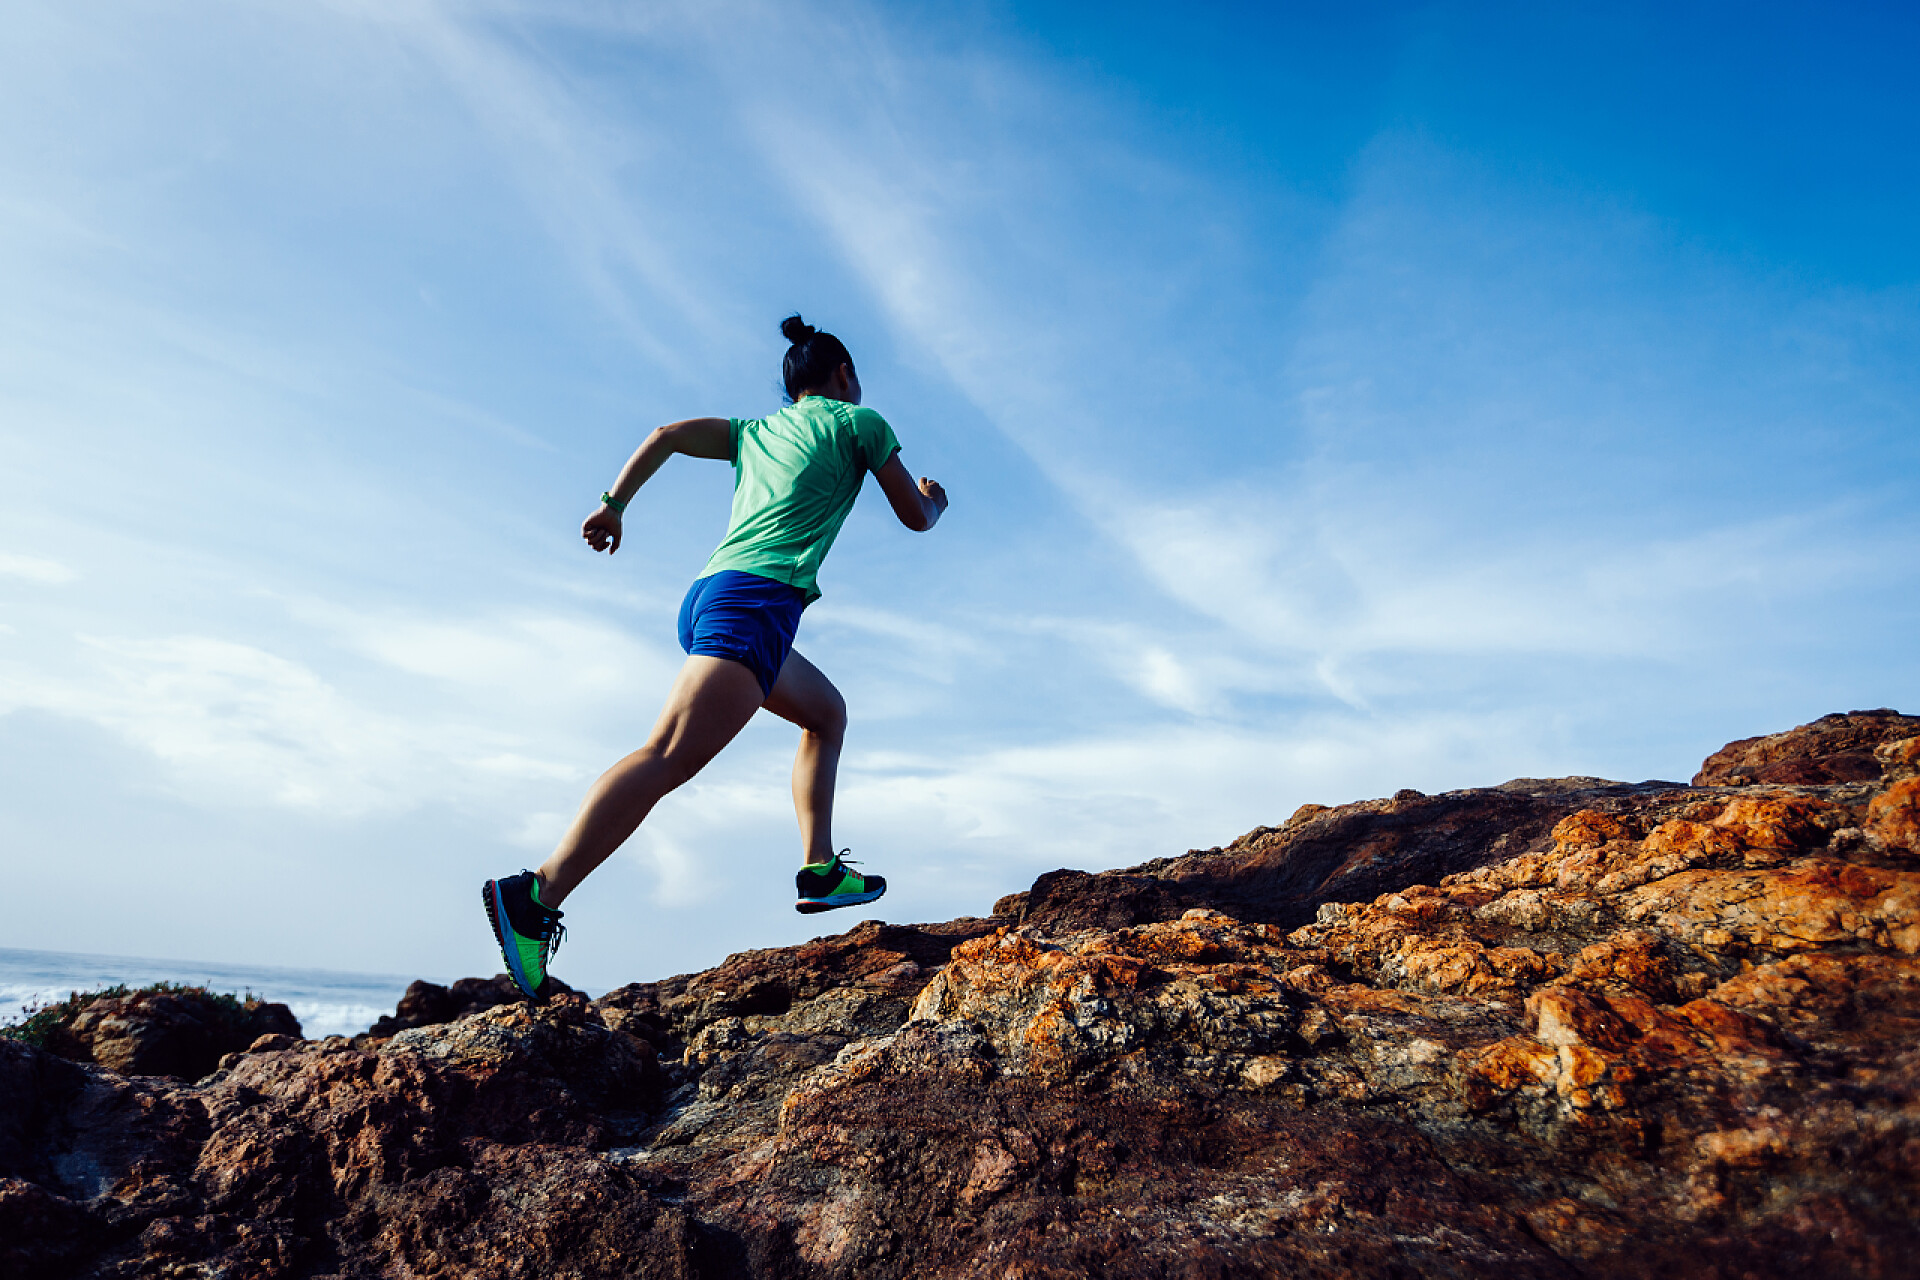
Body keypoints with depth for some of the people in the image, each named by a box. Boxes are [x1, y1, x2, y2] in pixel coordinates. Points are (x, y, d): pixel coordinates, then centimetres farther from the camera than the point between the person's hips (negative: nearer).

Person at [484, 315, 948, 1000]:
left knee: (827, 711, 24)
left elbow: (667, 436, 16)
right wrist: (936, 500, 39)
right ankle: (535, 897, -32)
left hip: (707, 595, 9)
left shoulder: (755, 430, 27)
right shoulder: (859, 421, 13)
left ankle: (820, 870, 19)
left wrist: (613, 505, 19)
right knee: (666, 758, -21)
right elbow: (915, 516, 17)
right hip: (756, 598, -8)